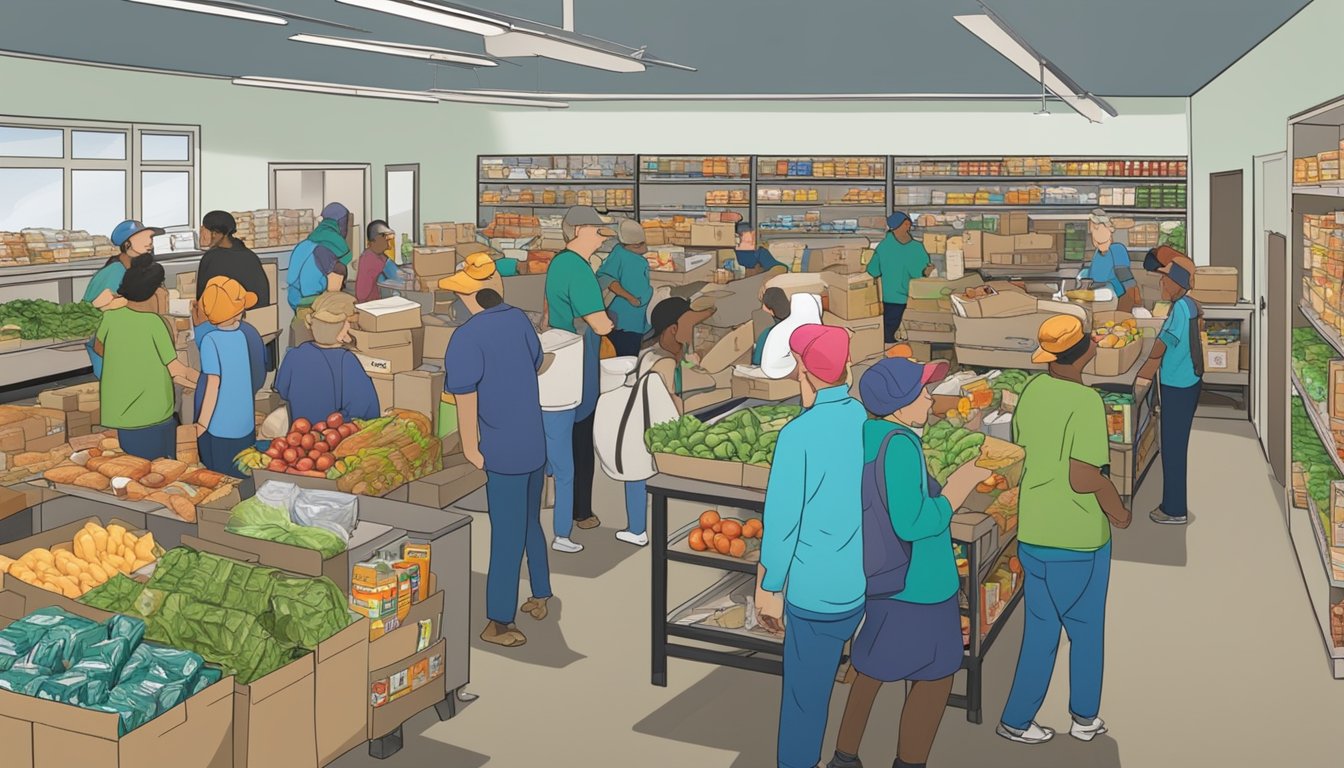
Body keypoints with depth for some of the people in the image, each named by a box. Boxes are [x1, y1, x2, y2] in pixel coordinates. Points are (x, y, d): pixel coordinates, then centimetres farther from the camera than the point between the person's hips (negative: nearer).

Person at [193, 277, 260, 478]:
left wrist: (202, 424, -8)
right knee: (242, 480, 15)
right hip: (245, 425, 4)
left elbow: (213, 385, -17)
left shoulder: (210, 341, -17)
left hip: (219, 427, -4)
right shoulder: (243, 335, -4)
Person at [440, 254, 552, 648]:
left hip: (503, 450, -6)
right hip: (535, 443, 6)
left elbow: (465, 396, -19)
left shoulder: (468, 338, -16)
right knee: (530, 523, 22)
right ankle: (540, 597, 36)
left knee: (507, 535, -1)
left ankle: (499, 622, 8)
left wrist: (470, 448, -10)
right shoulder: (519, 319, 3)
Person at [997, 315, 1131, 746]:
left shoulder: (1032, 391, 0)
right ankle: (1085, 718, 29)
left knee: (1040, 630, 17)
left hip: (1032, 534, 6)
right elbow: (1083, 478, -24)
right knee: (1085, 631, 15)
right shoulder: (1086, 401, -21)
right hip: (1078, 540, -6)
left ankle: (1017, 719, 21)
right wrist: (1118, 512, -8)